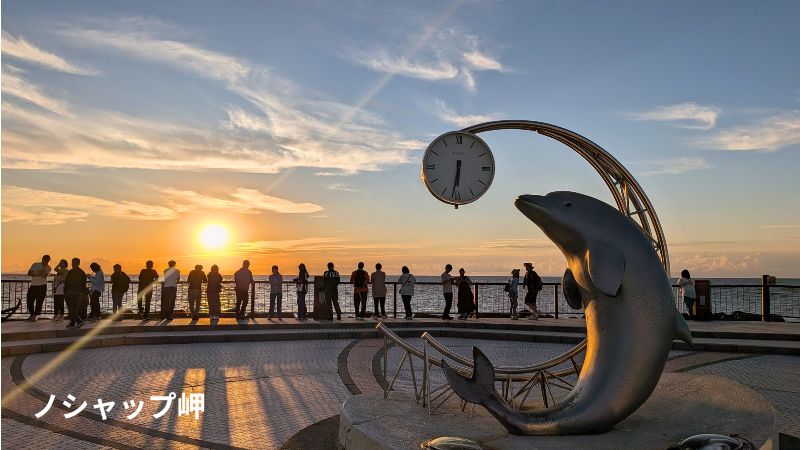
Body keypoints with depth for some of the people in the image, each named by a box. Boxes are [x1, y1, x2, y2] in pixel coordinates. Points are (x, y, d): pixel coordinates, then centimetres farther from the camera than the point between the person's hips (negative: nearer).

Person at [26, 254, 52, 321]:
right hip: (33, 286, 3)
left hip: (42, 286, -3)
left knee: (39, 302, -4)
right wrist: (37, 274, -15)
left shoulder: (48, 268, 1)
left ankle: (35, 316, 6)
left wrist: (44, 266, -16)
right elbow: (29, 273, -2)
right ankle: (32, 315, 21)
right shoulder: (35, 265, 7)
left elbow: (44, 275, -16)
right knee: (30, 301, 3)